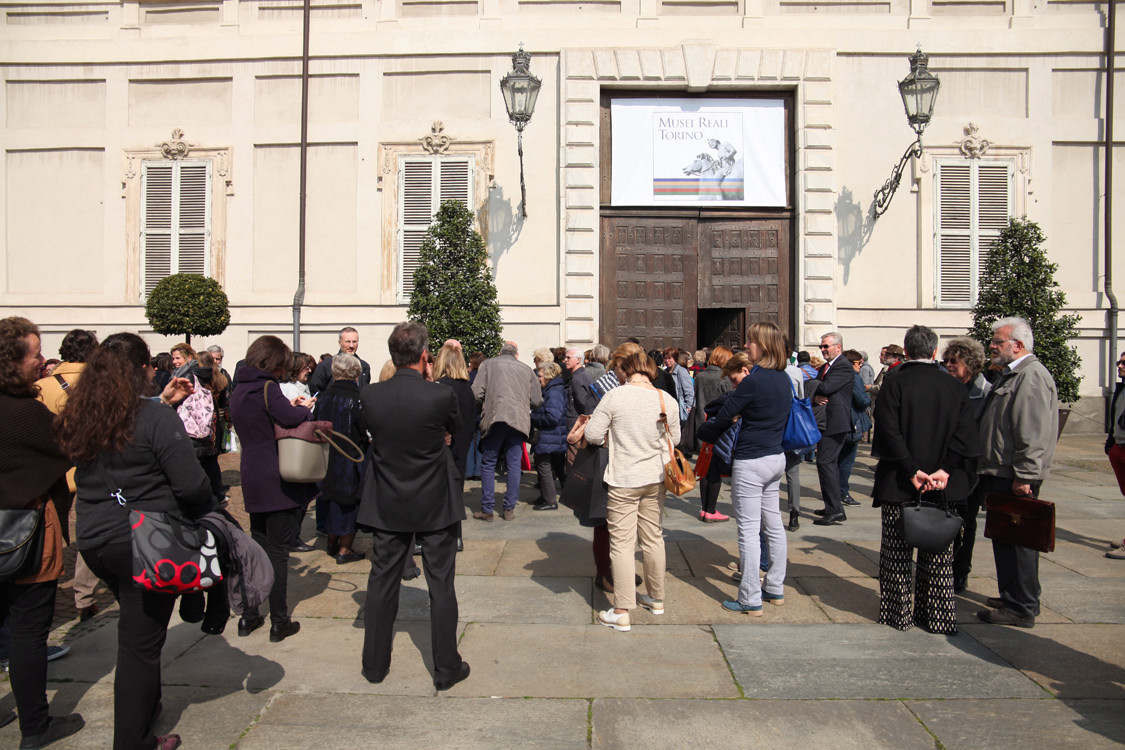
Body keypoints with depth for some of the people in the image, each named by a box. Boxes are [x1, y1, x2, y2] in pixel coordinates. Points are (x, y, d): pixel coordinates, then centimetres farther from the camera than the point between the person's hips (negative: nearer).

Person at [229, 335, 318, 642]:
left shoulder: (239, 390, 12)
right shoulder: (266, 387, -14)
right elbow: (292, 418, -27)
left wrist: (288, 408, 7)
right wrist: (303, 410, -7)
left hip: (253, 479, 8)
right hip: (277, 480, -8)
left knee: (257, 546, 17)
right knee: (278, 551, 0)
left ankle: (249, 616, 22)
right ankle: (279, 622, 7)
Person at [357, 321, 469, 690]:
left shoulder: (369, 396, -9)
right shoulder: (441, 395, -18)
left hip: (387, 506, 3)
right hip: (435, 506, -2)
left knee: (382, 583, 15)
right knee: (441, 585, 9)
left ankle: (375, 664, 28)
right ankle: (446, 668, 18)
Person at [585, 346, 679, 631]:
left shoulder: (614, 396, -13)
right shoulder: (666, 399, -2)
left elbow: (592, 435, -10)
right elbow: (675, 439, 10)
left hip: (623, 480, -4)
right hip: (656, 479, 5)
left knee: (622, 543, 1)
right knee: (653, 538, 18)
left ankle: (621, 613, 5)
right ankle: (656, 599, 33)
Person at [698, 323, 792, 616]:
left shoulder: (754, 381, -18)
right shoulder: (784, 380, 7)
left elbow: (723, 418, -12)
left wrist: (704, 430, 8)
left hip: (751, 462, -9)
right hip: (776, 457, 9)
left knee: (749, 529, -2)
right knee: (773, 524, 16)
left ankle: (751, 600, 4)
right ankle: (775, 588, 29)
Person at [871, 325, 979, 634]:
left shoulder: (894, 384, -7)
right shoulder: (954, 387, 2)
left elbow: (889, 433, -15)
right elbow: (965, 436, -5)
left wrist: (912, 471, -13)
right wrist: (944, 470, -11)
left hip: (899, 484, -3)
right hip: (944, 486, 3)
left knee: (897, 553, 8)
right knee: (938, 556, 13)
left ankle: (898, 614, 15)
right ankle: (938, 617, 19)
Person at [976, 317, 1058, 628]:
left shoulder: (1032, 376, -15)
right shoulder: (1012, 375, 18)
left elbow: (1034, 434, -22)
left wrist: (1024, 476, -23)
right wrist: (990, 471, 22)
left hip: (1015, 477, -11)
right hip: (1001, 474, 11)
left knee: (1016, 541, -4)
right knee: (1005, 538, 16)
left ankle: (1021, 608, 3)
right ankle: (1013, 597, 27)